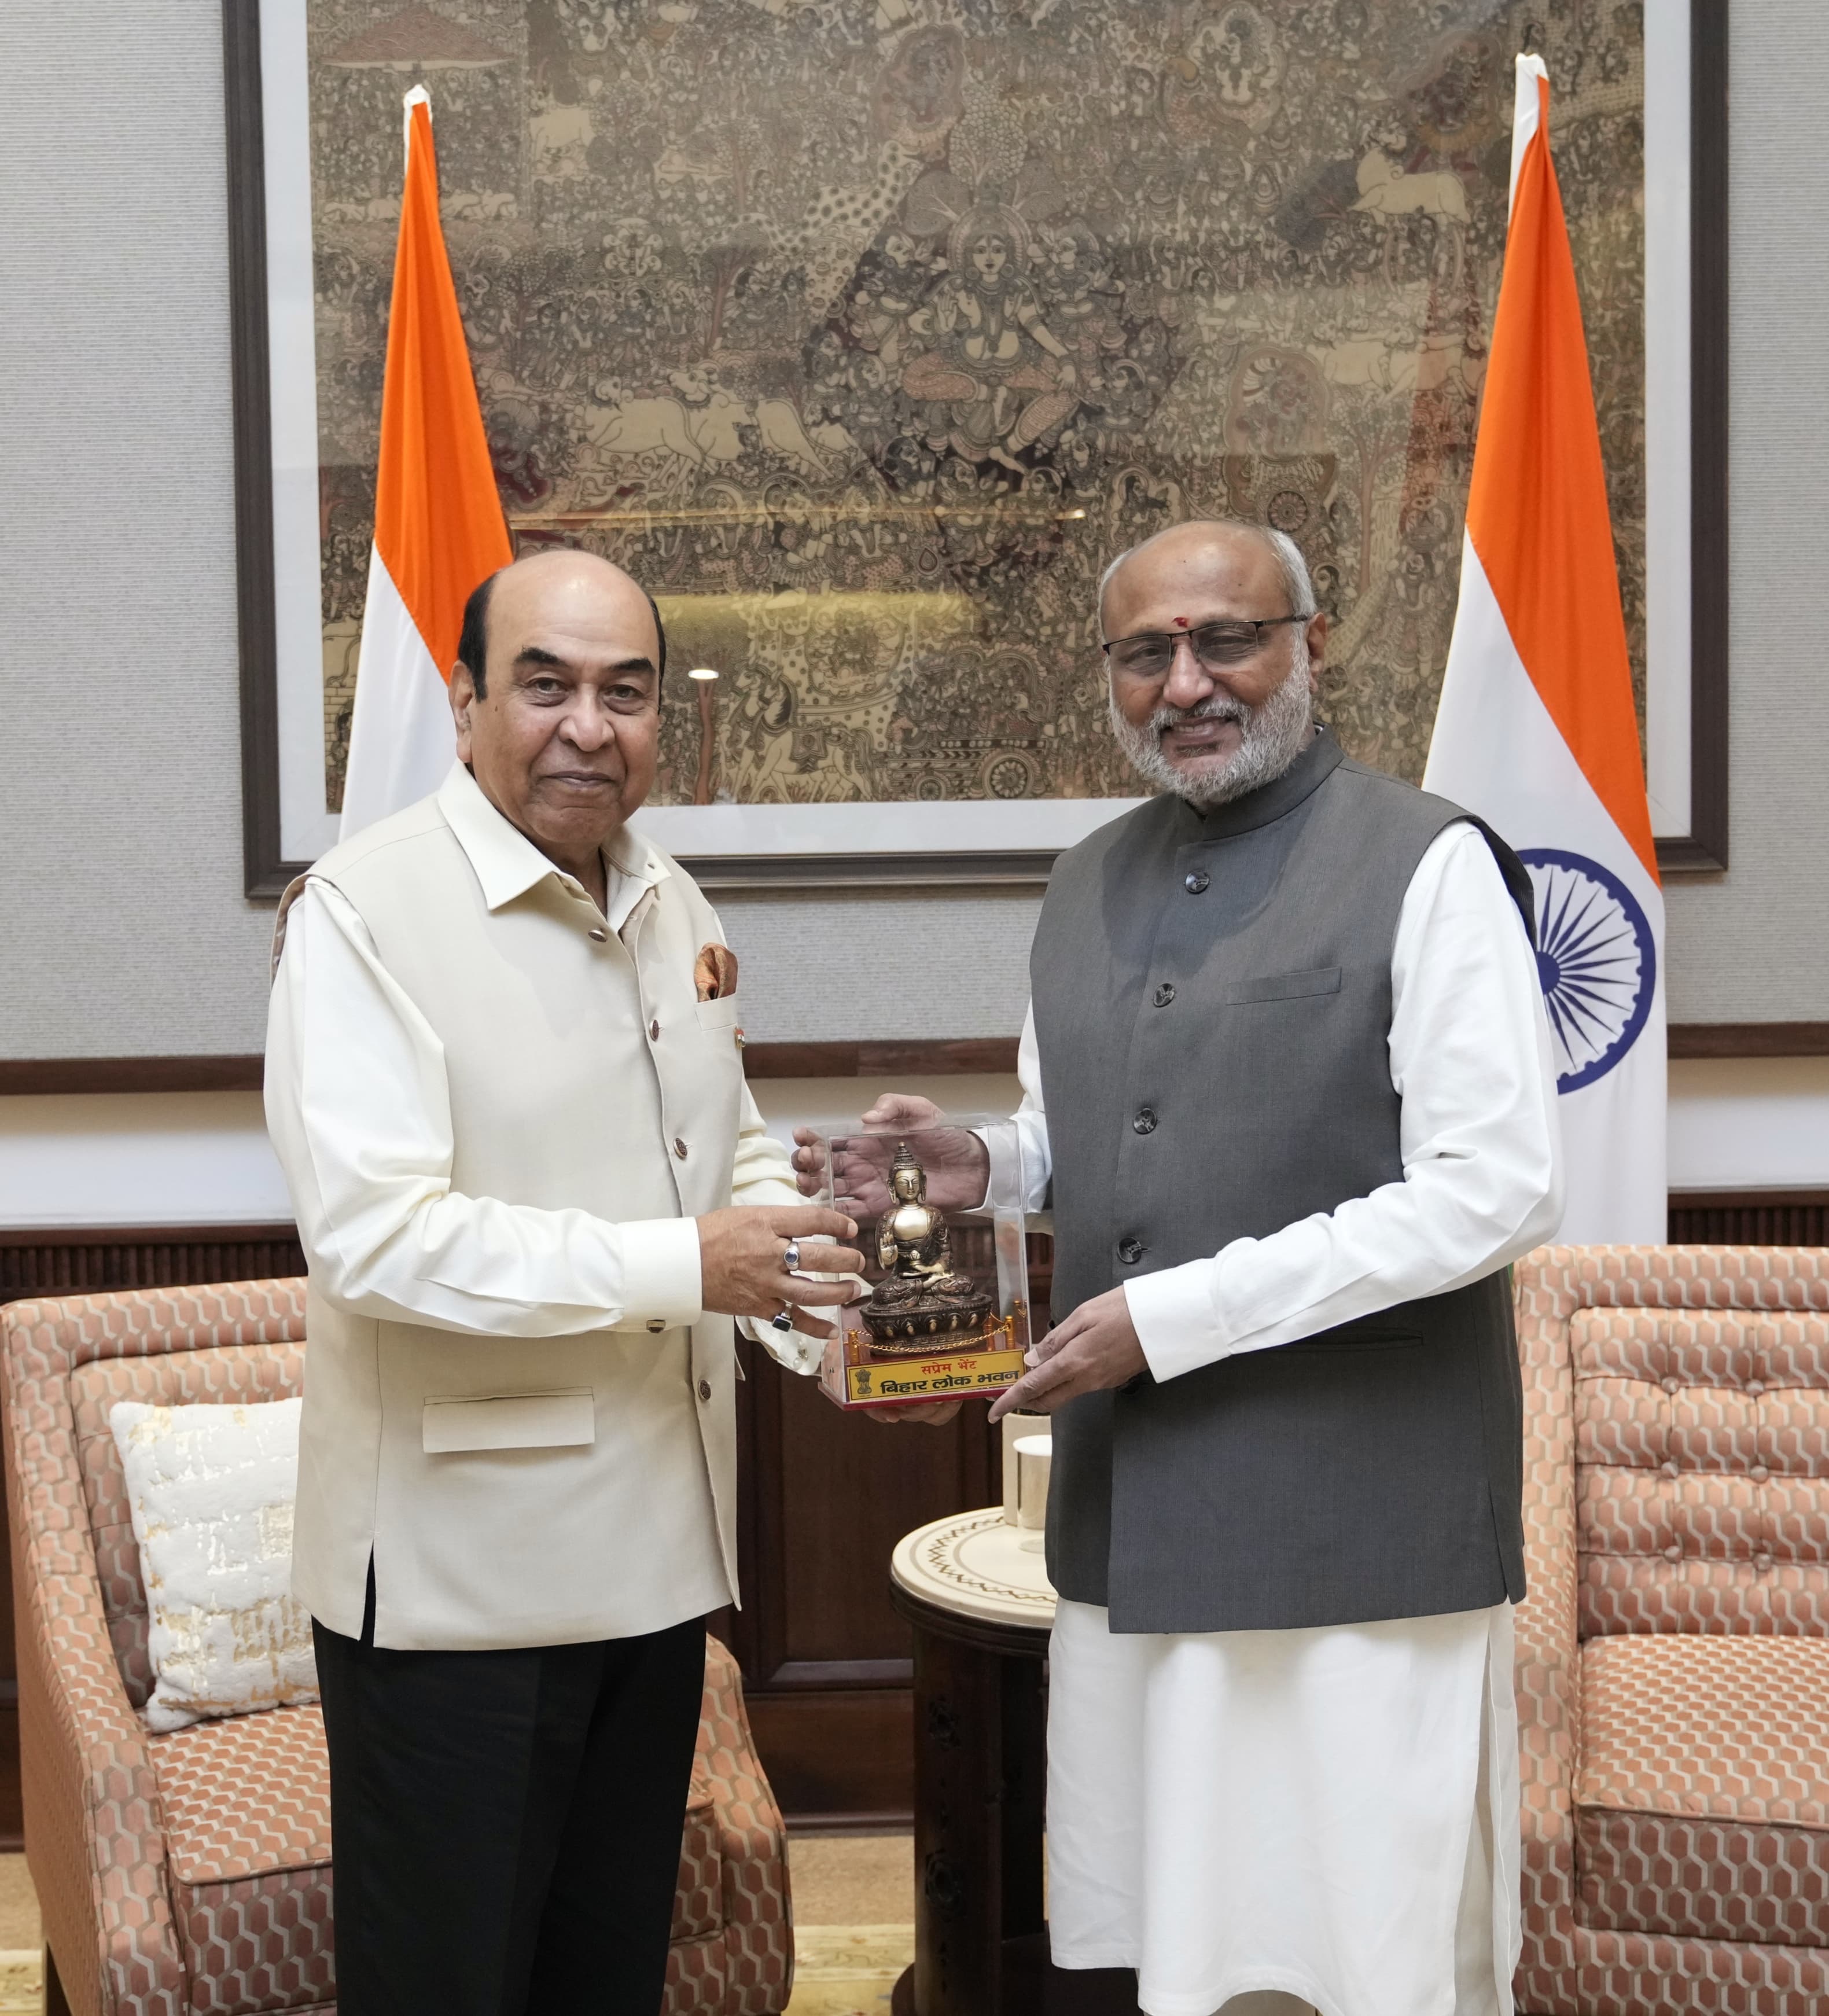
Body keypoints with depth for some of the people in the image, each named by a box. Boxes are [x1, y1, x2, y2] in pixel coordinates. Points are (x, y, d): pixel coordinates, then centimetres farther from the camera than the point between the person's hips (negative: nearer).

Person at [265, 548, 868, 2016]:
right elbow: (373, 1233, -24)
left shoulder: (671, 907, 10)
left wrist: (833, 1311, 2)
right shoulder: (365, 910, -14)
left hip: (653, 1550, 7)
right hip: (459, 1572, -7)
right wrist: (683, 1266, -24)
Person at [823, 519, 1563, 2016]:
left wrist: (1172, 1315, -16)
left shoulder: (1427, 866, -8)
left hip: (1353, 1536, -6)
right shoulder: (1091, 882, 14)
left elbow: (1495, 1193, -15)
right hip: (1133, 1515, 6)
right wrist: (978, 1166, 0)